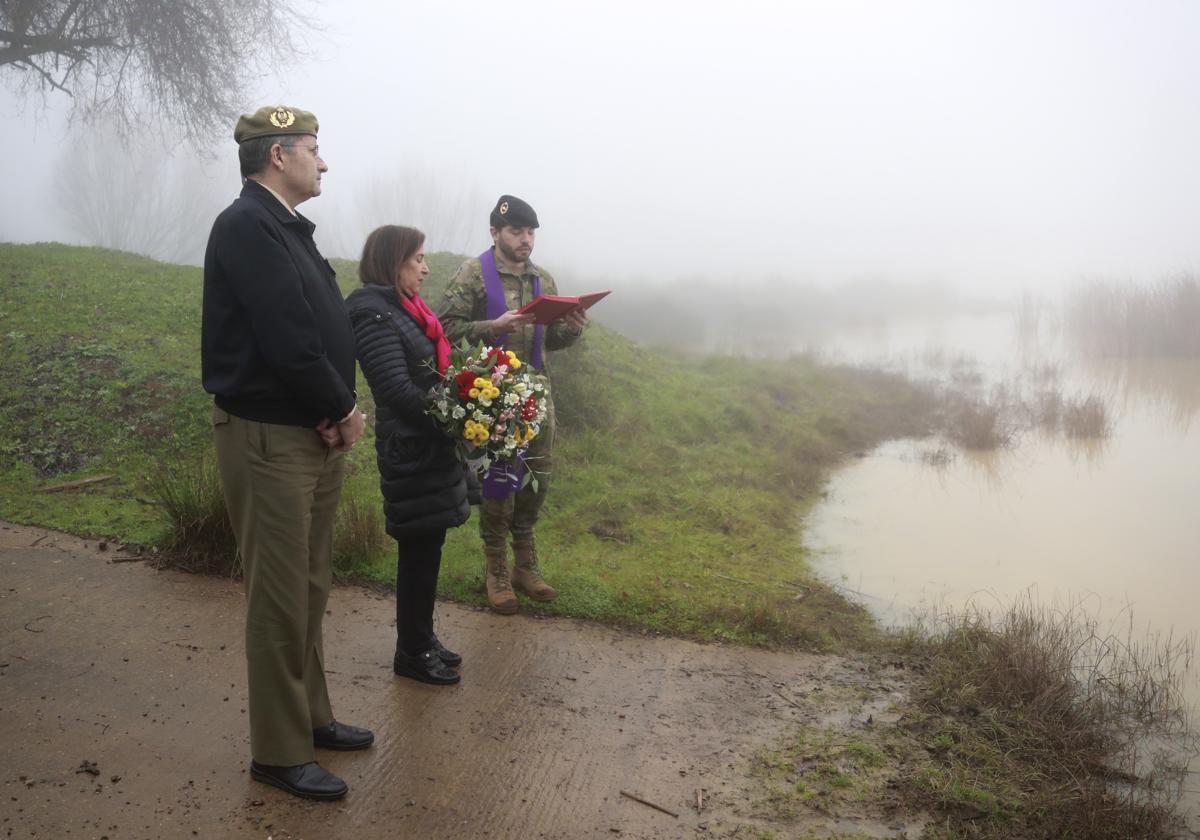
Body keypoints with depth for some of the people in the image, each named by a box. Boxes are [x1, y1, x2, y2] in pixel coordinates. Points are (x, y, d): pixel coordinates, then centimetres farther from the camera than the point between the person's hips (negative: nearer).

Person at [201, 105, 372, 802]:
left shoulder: (289, 228, 14)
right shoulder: (246, 226, -16)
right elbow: (287, 341, -23)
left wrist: (338, 411, -5)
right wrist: (344, 411, -10)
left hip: (316, 436, 9)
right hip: (269, 439, -9)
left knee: (311, 591, 18)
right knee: (280, 601, 1)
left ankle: (310, 717, 33)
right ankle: (280, 752, 15)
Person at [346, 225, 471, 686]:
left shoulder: (407, 309, 14)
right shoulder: (374, 314, -15)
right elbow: (399, 390, -21)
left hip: (431, 446, 9)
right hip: (410, 452, -9)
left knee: (426, 548, 16)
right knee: (419, 550, 1)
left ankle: (422, 639, 29)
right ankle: (411, 652, 15)